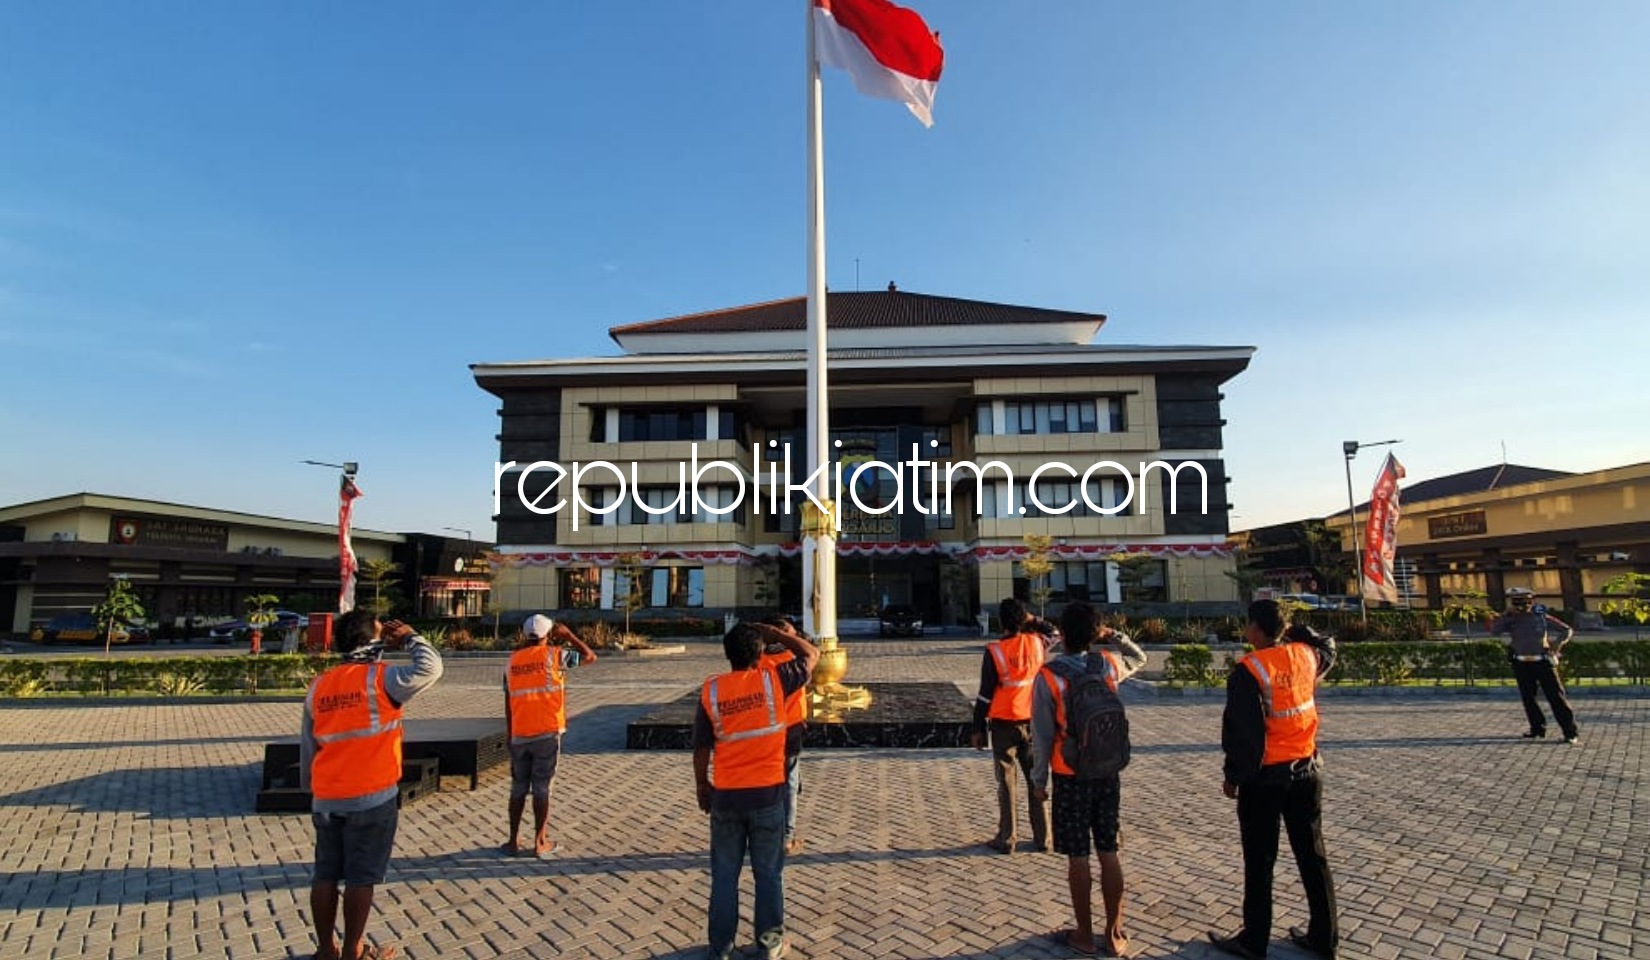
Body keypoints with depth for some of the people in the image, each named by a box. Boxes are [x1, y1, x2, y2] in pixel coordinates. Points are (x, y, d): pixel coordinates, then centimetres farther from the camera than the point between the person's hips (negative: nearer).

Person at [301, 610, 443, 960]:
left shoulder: (318, 686, 7)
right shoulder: (380, 678, -14)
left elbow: (307, 745, 14)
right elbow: (430, 668, -16)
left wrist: (311, 786, 24)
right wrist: (409, 637, -3)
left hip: (326, 798, 6)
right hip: (372, 797, -6)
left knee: (326, 874, 14)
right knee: (361, 877, 5)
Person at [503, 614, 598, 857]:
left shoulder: (513, 661, 8)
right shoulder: (553, 655, -5)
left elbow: (508, 705, 10)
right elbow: (590, 657, 5)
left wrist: (510, 737, 17)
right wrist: (568, 635, 11)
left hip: (519, 735, 4)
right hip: (547, 732, -4)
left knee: (518, 787, 14)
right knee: (542, 787, 4)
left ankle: (514, 841, 19)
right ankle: (540, 842, 11)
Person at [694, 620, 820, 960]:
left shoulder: (711, 690, -6)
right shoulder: (773, 680, -10)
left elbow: (701, 747, -1)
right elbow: (812, 654, 4)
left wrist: (701, 786, 12)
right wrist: (774, 634, 5)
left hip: (725, 795, 1)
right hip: (768, 792, -1)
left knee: (724, 873, 14)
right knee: (768, 872, 13)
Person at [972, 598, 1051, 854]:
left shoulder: (994, 651, -13)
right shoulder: (1036, 643, -4)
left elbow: (985, 694, -10)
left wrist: (978, 729, -3)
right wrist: (1033, 622, 9)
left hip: (1003, 725, -3)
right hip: (1033, 722, 3)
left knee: (1006, 782, 6)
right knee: (1036, 780, 12)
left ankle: (1006, 838, 11)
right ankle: (1042, 837, 18)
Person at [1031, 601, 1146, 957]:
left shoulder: (1048, 676, -14)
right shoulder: (1109, 664, -3)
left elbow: (1042, 735, -11)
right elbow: (1140, 658, 22)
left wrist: (1038, 780, -1)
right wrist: (1113, 635, 7)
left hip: (1071, 777, -4)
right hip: (1108, 773, 4)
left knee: (1077, 857, 6)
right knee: (1109, 853, 12)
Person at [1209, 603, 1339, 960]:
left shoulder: (1248, 670, -18)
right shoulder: (1305, 655, -1)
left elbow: (1243, 731, -17)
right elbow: (1328, 649, 26)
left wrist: (1233, 776, -7)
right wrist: (1295, 628, 23)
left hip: (1264, 776, -6)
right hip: (1307, 770, 6)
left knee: (1259, 862, 5)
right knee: (1313, 855, 16)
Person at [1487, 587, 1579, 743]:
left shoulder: (1542, 616, -4)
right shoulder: (1510, 620, -2)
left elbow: (1568, 629, 3)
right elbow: (1493, 629, -18)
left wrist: (1560, 644, -12)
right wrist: (1508, 612, -16)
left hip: (1543, 662, -2)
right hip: (1522, 665, 3)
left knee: (1556, 697, -3)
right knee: (1528, 698, 10)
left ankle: (1571, 732, 2)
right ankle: (1538, 728, 24)